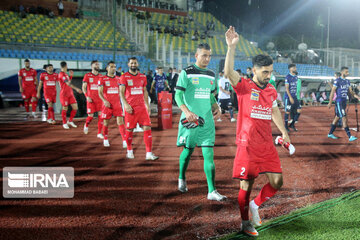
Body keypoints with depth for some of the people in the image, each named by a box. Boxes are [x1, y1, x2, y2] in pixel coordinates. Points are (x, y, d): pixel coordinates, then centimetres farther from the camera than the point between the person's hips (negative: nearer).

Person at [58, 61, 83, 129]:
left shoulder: (65, 74, 14)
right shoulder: (61, 74, -15)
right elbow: (68, 83, -25)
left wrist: (71, 75, 17)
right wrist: (76, 88, -30)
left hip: (70, 93, 8)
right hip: (64, 94, -8)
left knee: (75, 108, 3)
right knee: (65, 109, 1)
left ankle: (70, 121, 19)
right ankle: (64, 123, 14)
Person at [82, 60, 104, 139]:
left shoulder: (101, 76, 9)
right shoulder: (87, 75, -1)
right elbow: (84, 87, -2)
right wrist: (87, 96, -13)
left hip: (99, 99, 3)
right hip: (91, 99, -3)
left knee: (100, 115, -5)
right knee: (91, 116, -1)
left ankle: (99, 133, 2)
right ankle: (86, 125, 33)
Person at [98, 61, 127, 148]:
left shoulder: (118, 79, 9)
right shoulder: (102, 79, -2)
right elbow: (100, 92, -6)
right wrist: (104, 101, -21)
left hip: (117, 104, 2)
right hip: (107, 104, -2)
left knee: (120, 122, -6)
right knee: (106, 122, 7)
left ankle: (124, 141, -9)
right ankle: (105, 139, 25)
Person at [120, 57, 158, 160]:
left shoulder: (142, 76, 12)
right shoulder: (124, 77, -2)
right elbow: (121, 92, -9)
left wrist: (147, 104, 14)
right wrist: (125, 104, -23)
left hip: (142, 107, 4)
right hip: (130, 108, -3)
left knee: (147, 128, -6)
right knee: (129, 129, 4)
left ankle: (149, 153, -7)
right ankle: (129, 151, 25)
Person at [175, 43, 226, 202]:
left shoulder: (211, 75, 13)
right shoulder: (187, 73, -5)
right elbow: (178, 95, -8)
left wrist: (216, 108, 6)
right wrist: (187, 111, -23)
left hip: (207, 120, 4)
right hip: (190, 119, -4)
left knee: (209, 154, -3)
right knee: (188, 150, 9)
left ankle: (212, 191, -4)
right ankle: (181, 178, 36)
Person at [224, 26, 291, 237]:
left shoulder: (272, 91, 10)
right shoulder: (244, 87, -8)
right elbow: (229, 72, -26)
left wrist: (284, 132, 21)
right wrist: (232, 47, -33)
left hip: (267, 146, 6)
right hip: (248, 146, -6)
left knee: (277, 182, 2)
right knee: (247, 184, 2)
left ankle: (256, 205, 27)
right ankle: (245, 223, 19)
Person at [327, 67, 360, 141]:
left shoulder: (347, 81, 11)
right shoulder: (337, 81, -12)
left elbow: (350, 91, 13)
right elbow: (332, 91, -11)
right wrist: (330, 102, -11)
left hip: (344, 101, 8)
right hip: (339, 102, -8)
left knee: (337, 118, 15)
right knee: (344, 119, -11)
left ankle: (330, 134, 26)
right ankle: (350, 137, -13)